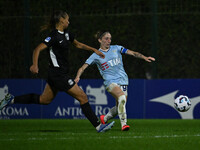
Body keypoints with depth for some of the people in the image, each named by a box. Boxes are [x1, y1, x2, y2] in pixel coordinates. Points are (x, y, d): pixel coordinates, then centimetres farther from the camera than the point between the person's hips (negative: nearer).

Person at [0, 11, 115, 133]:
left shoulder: (66, 34, 10)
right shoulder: (54, 36, -18)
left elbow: (78, 44, 27)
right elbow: (38, 49, -24)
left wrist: (94, 50, 23)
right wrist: (35, 65, -37)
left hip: (55, 74, 10)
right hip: (59, 75, -10)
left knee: (44, 100, 19)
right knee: (83, 97, -6)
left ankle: (12, 99, 24)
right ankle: (98, 126, -1)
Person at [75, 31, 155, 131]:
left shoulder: (116, 48, 9)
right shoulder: (96, 56, 3)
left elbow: (132, 53, 3)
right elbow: (83, 67, 0)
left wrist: (144, 57, -12)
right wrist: (77, 77, -18)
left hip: (122, 80, 4)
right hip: (110, 81, -4)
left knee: (119, 107, 0)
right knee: (122, 96, -31)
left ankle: (104, 119, 29)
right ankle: (123, 124, -29)